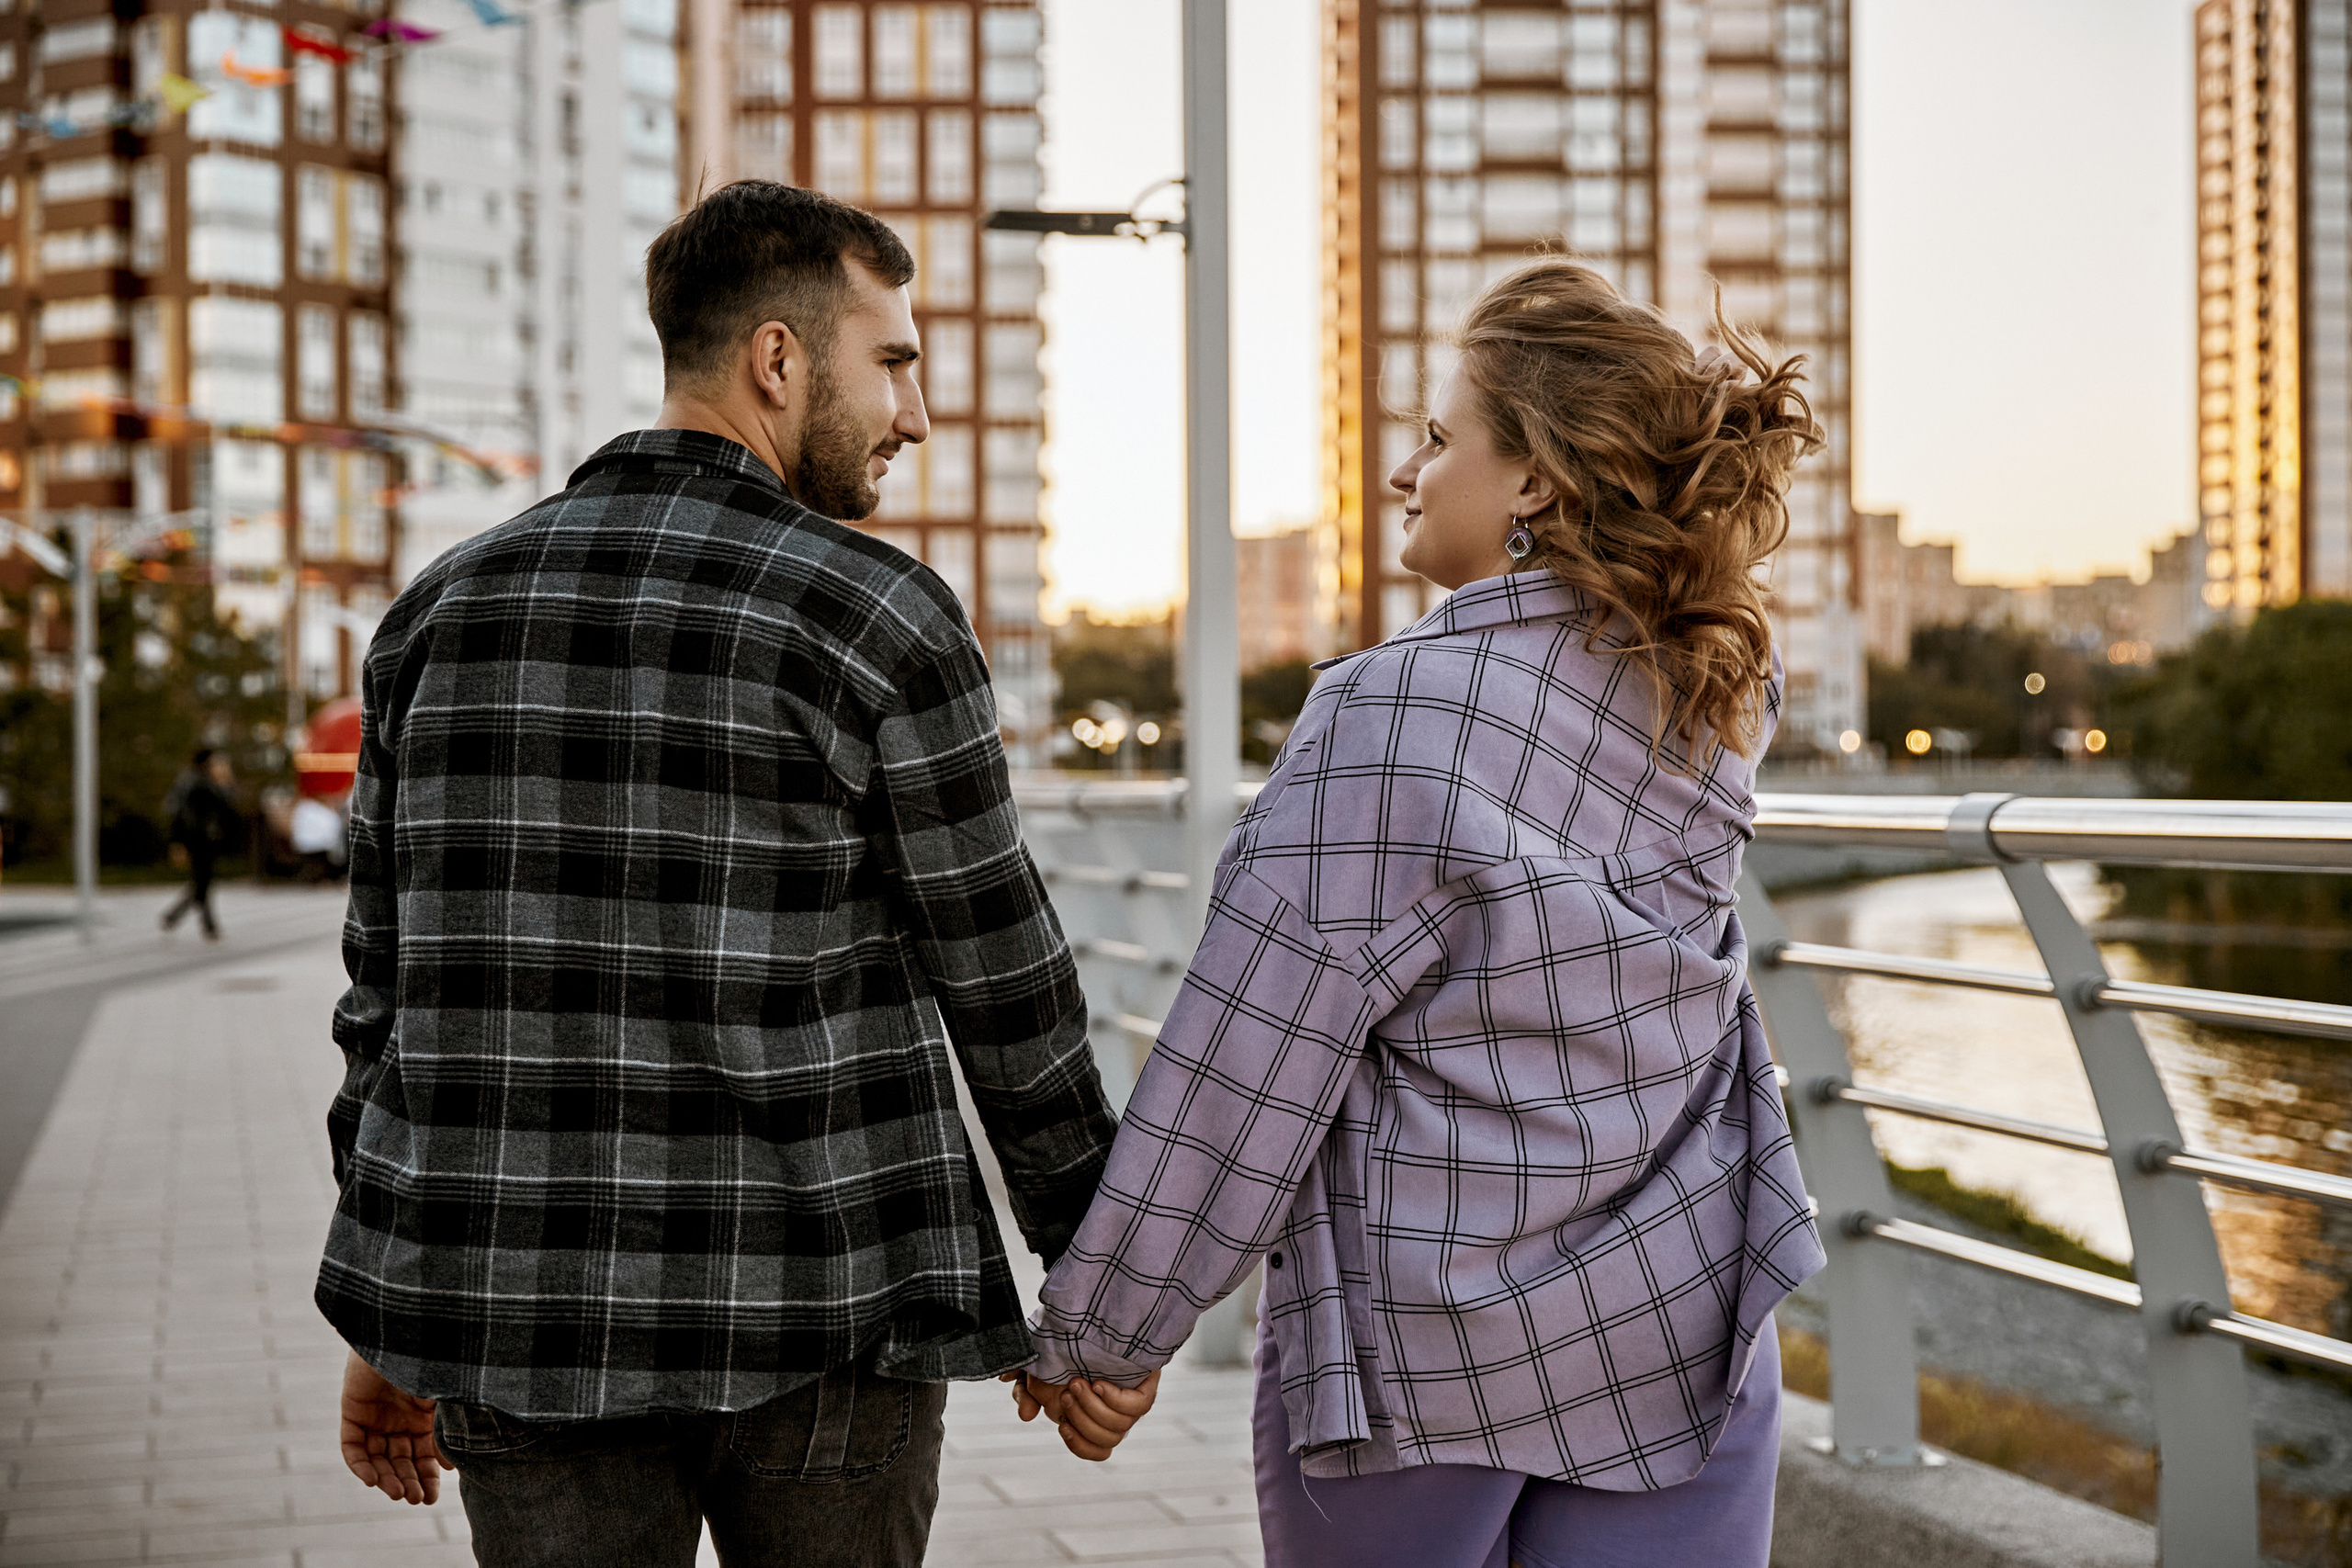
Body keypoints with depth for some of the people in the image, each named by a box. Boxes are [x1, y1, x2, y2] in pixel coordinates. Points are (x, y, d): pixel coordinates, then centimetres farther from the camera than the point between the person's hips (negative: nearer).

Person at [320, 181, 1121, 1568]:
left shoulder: (446, 610, 4)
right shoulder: (878, 620, -11)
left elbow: (396, 979, 8)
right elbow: (1004, 985, -5)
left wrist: (392, 1327, 16)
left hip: (529, 1320, 4)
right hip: (816, 1321, -4)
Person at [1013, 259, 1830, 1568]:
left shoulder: (1392, 717, -19)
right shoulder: (1721, 690, -2)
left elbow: (1241, 1074, -16)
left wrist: (1097, 1334, -6)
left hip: (1418, 1354, -4)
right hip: (1681, 1326, 5)